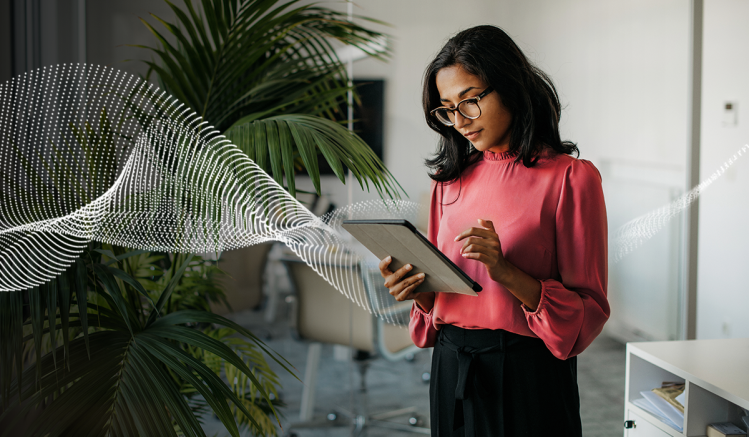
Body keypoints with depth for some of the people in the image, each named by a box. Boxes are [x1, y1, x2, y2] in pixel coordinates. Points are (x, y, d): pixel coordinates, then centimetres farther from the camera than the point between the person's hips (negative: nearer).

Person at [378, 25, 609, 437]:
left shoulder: (571, 178, -9)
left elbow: (588, 311, -11)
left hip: (527, 377, -5)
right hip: (450, 370, 5)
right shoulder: (451, 180, 7)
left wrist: (504, 270, -23)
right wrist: (416, 290, -8)